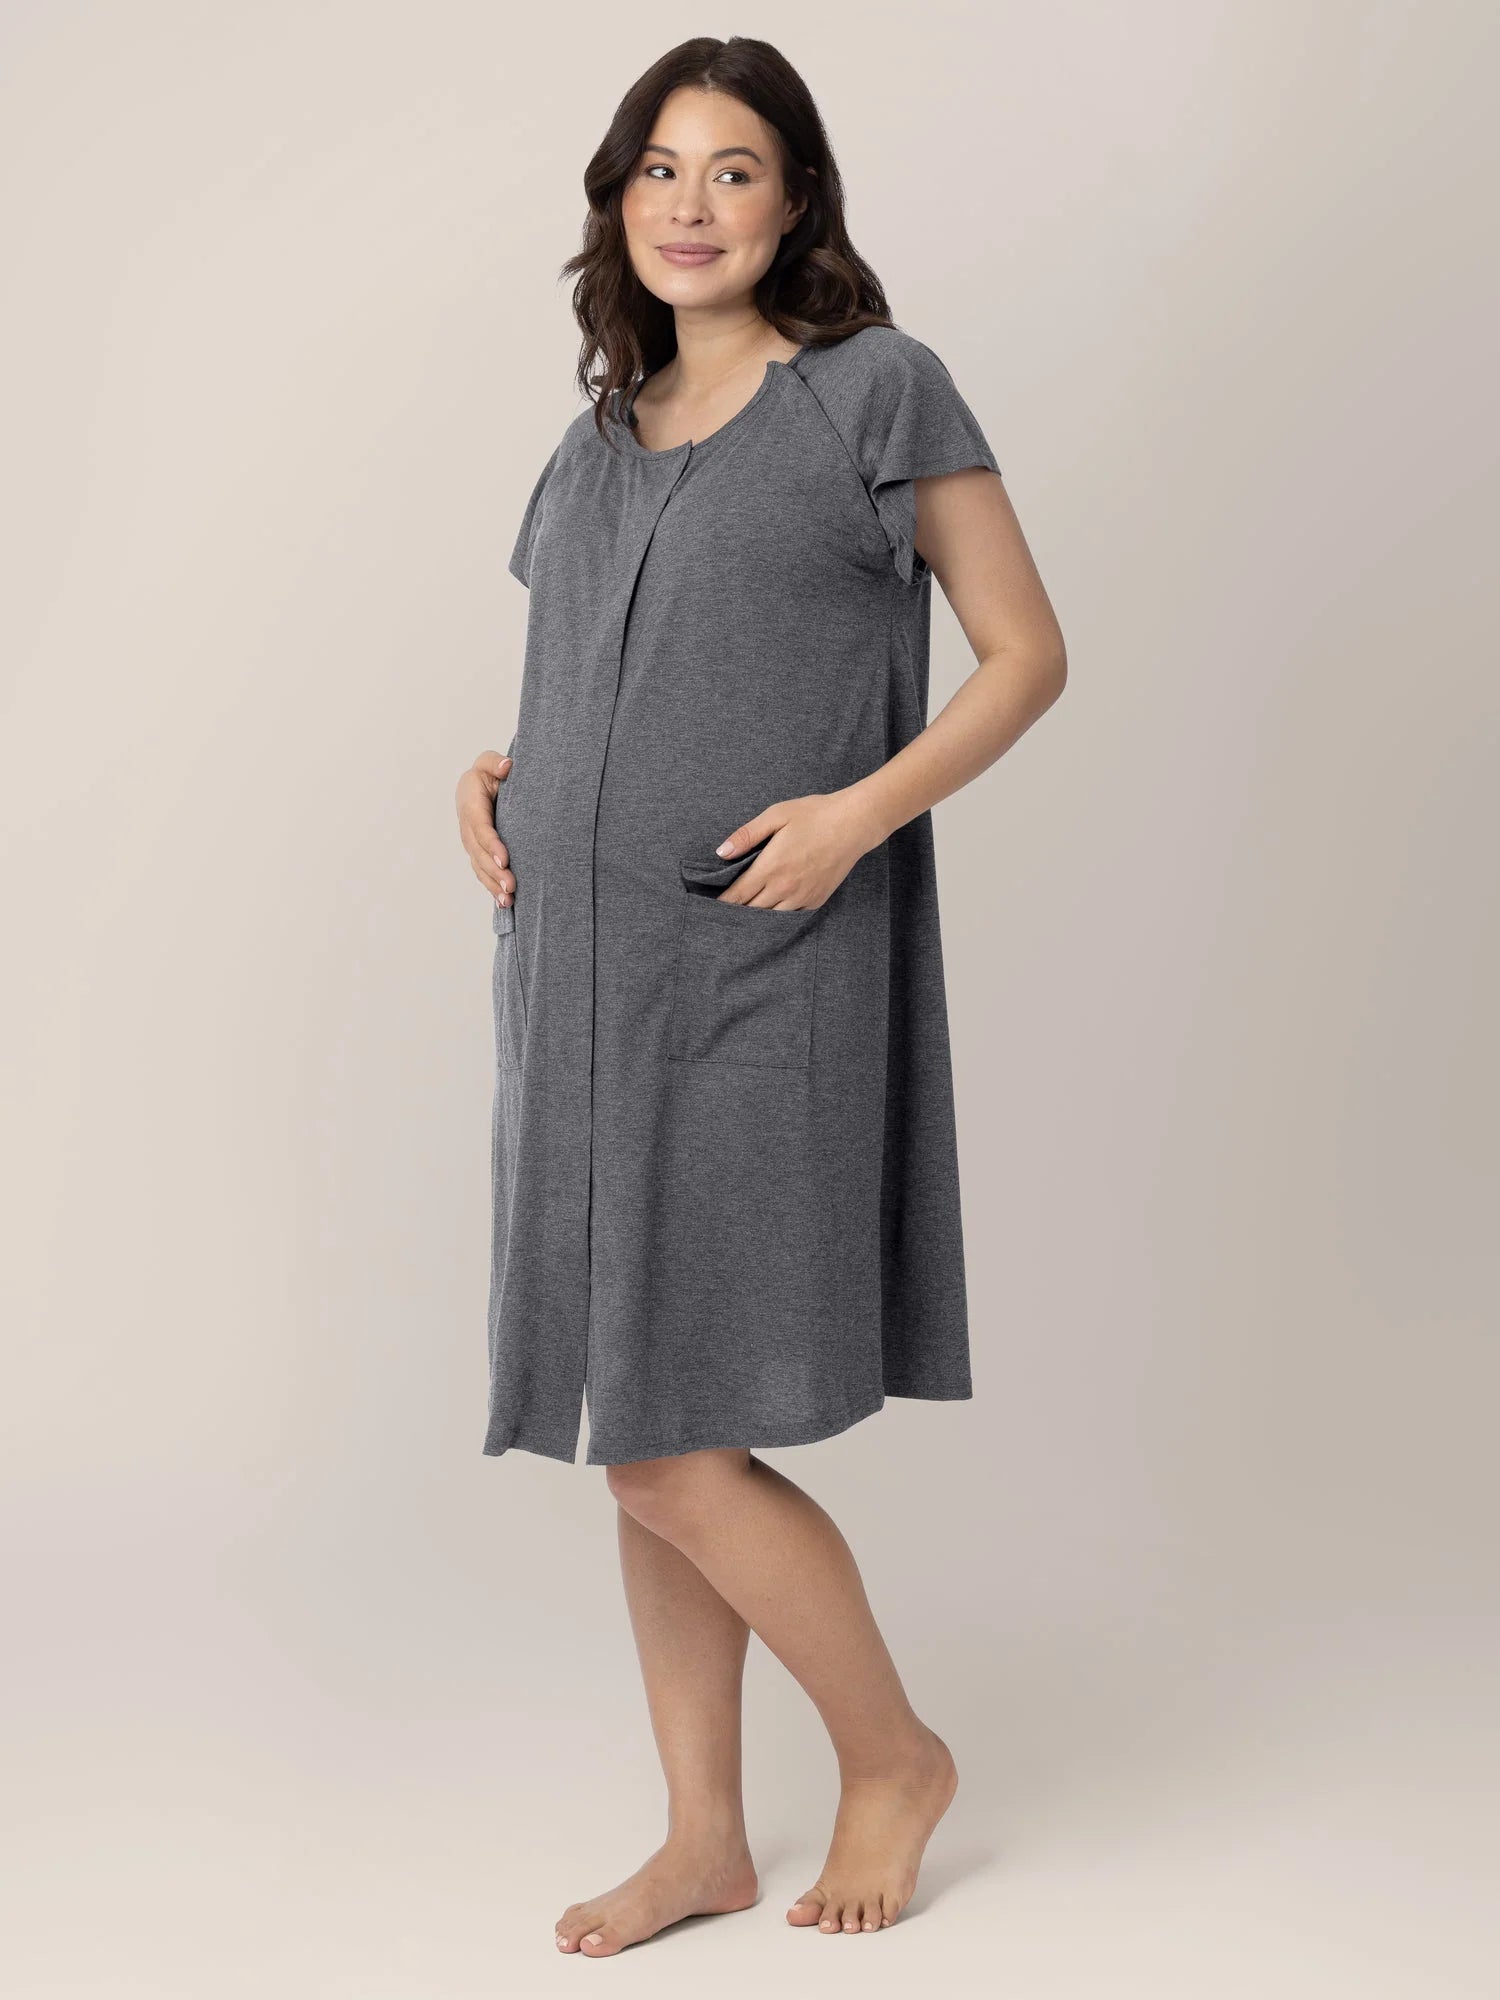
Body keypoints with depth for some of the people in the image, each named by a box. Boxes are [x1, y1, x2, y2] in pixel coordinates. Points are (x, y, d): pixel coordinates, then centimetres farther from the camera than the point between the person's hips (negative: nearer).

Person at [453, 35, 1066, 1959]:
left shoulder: (878, 388, -1)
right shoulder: (602, 432, 16)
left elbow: (1026, 652, -2)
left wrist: (862, 810, -16)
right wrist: (492, 778, 6)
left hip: (759, 979, -6)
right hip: (585, 970, 6)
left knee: (675, 1447, -7)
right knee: (642, 1447, 9)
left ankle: (892, 1751, 17)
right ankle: (703, 1837, 23)